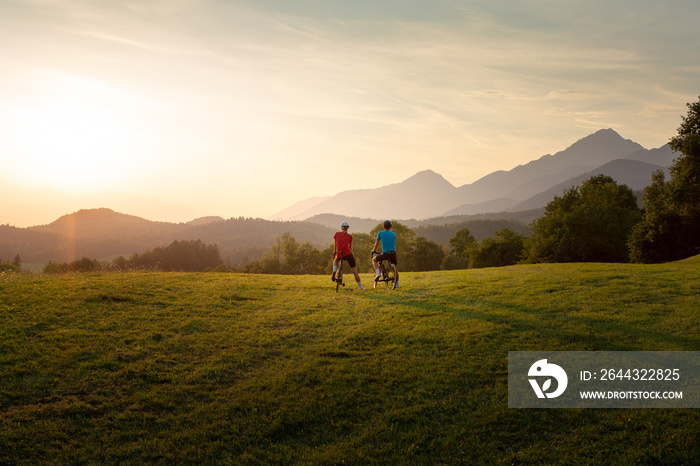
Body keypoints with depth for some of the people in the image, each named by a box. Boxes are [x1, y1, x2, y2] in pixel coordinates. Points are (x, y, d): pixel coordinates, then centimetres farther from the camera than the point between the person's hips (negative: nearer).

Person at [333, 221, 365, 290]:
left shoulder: (336, 234, 11)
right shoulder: (349, 236, 9)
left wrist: (335, 252, 39)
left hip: (339, 255, 1)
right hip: (348, 254, -1)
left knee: (335, 261, 37)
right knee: (355, 271, 8)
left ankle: (334, 272, 11)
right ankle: (360, 287, 9)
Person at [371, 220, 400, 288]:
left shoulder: (381, 233, 7)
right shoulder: (394, 234, 15)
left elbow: (376, 244, 19)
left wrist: (373, 250, 38)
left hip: (385, 254, -3)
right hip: (393, 253, 3)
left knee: (374, 260, 22)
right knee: (396, 268, 22)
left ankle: (377, 273, 1)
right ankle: (397, 284, 17)